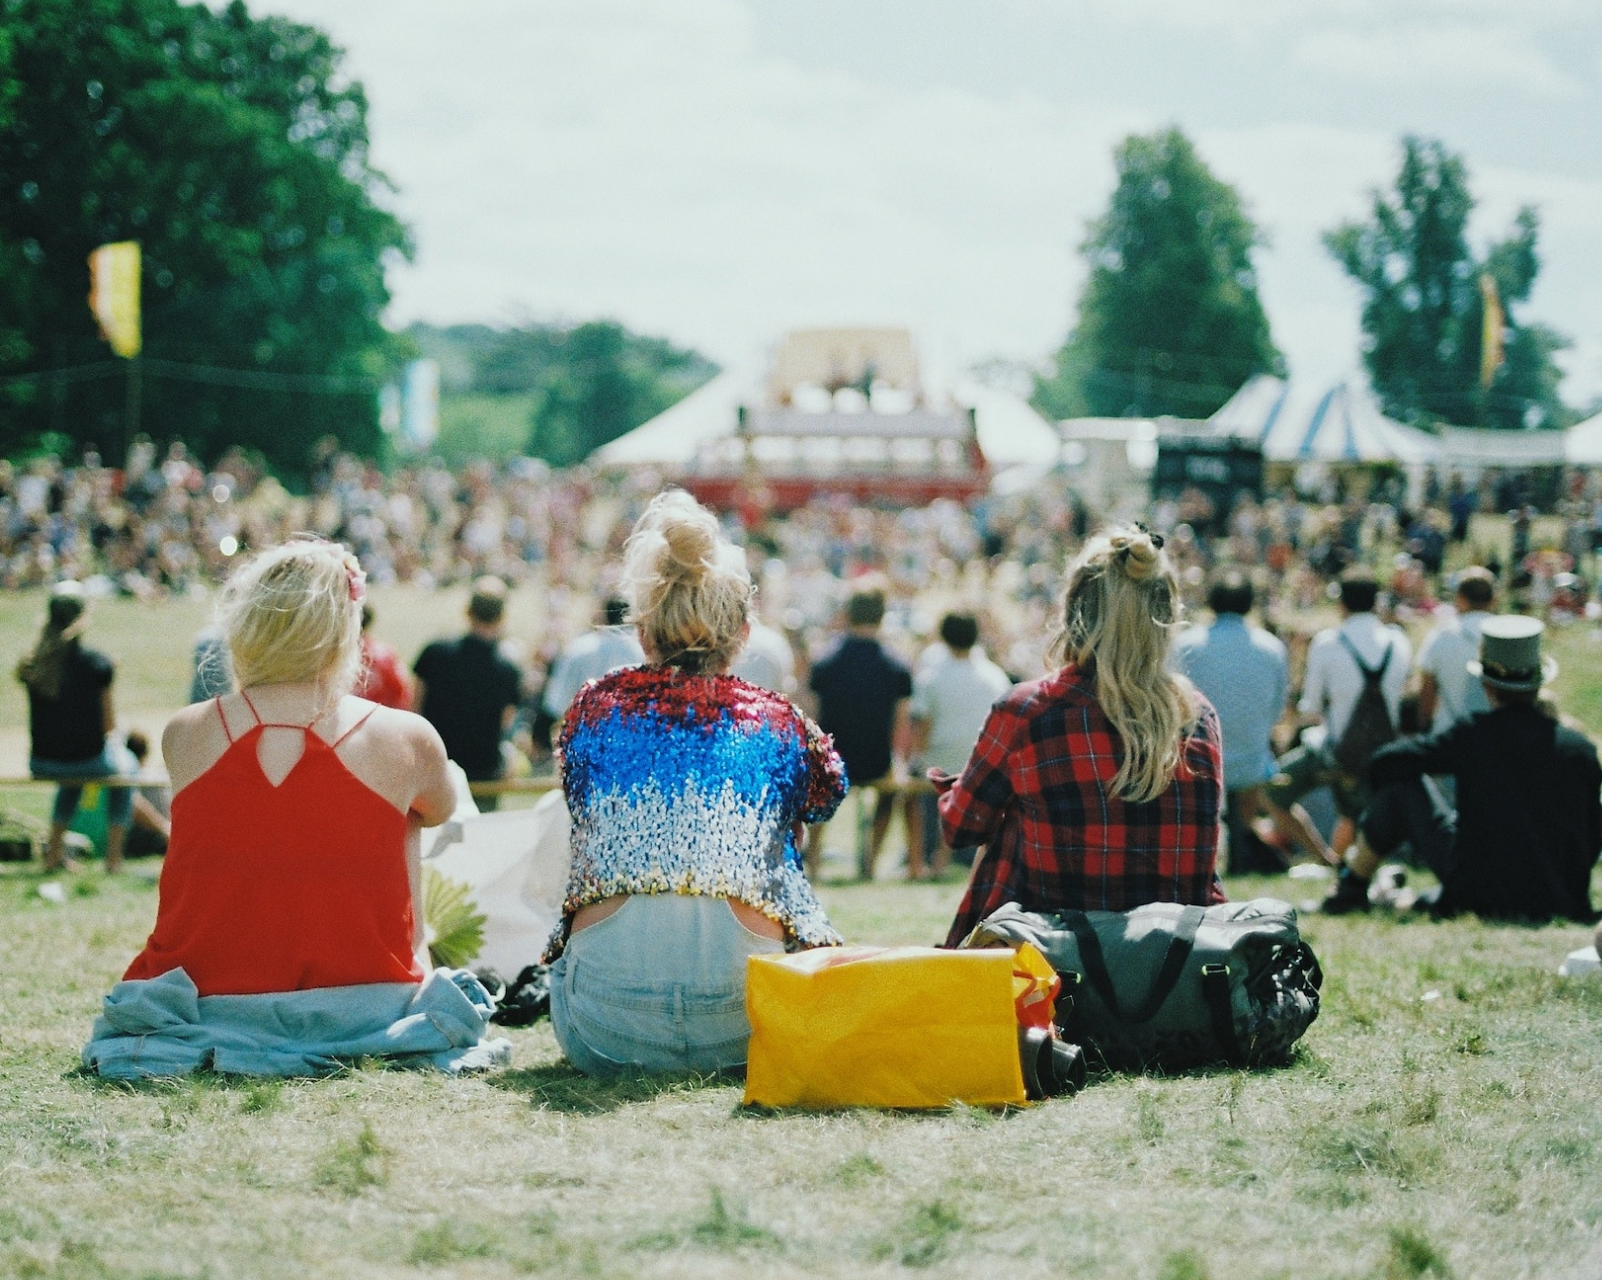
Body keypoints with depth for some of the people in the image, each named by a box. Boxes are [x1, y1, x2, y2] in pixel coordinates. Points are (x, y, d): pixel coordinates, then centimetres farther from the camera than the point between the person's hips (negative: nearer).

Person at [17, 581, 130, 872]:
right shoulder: (97, 663, -13)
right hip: (88, 759, -3)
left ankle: (54, 853, 38)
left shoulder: (31, 665, -3)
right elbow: (109, 724, -5)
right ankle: (114, 857, 29)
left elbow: (43, 718, 8)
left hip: (41, 765, 3)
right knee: (122, 769, 32)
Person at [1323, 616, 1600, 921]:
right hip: (1565, 904, 4)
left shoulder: (1472, 735, -10)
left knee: (1401, 783, 8)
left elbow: (1385, 763, -5)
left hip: (1483, 896, -4)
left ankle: (1351, 888, 22)